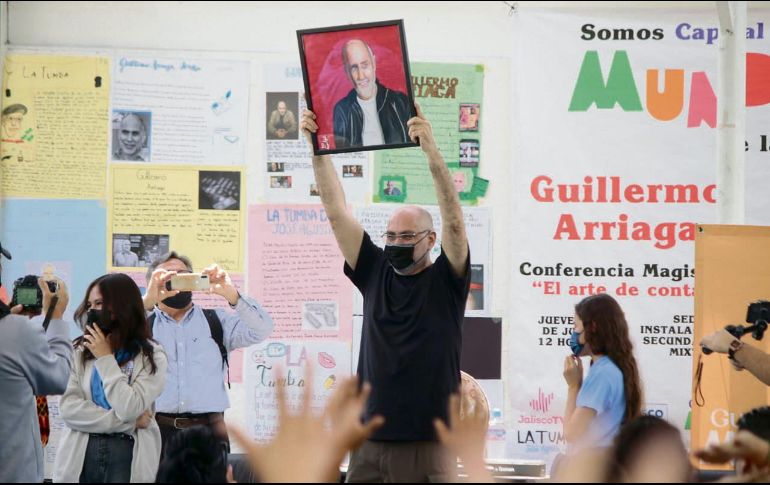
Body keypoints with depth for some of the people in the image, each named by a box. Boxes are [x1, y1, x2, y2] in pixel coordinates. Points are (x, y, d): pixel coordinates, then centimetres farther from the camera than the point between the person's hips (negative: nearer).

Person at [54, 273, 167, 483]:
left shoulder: (151, 356, -2)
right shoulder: (80, 352, 5)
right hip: (81, 456, 2)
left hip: (128, 456, -2)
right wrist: (126, 422, -11)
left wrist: (105, 359, -9)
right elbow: (68, 408, -6)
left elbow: (129, 409, -14)